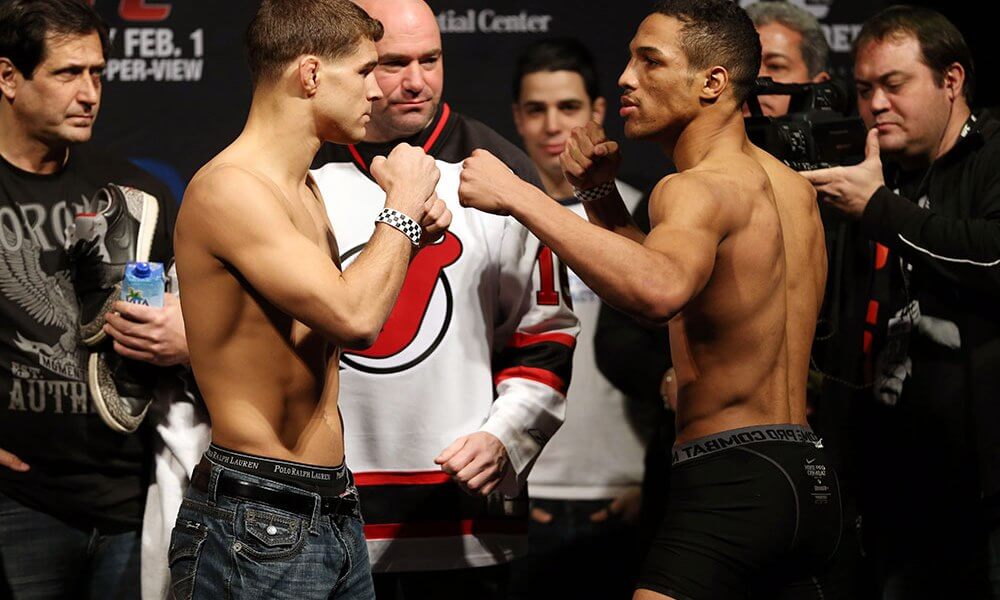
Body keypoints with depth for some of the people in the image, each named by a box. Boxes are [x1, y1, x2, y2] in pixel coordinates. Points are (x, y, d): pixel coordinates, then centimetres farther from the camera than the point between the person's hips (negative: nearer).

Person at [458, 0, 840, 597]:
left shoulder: (700, 187, -13)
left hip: (732, 478, -10)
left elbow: (660, 292, -36)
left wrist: (519, 196, -32)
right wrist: (601, 195, 14)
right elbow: (660, 277, 28)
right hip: (809, 480, 10)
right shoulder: (792, 187, 17)